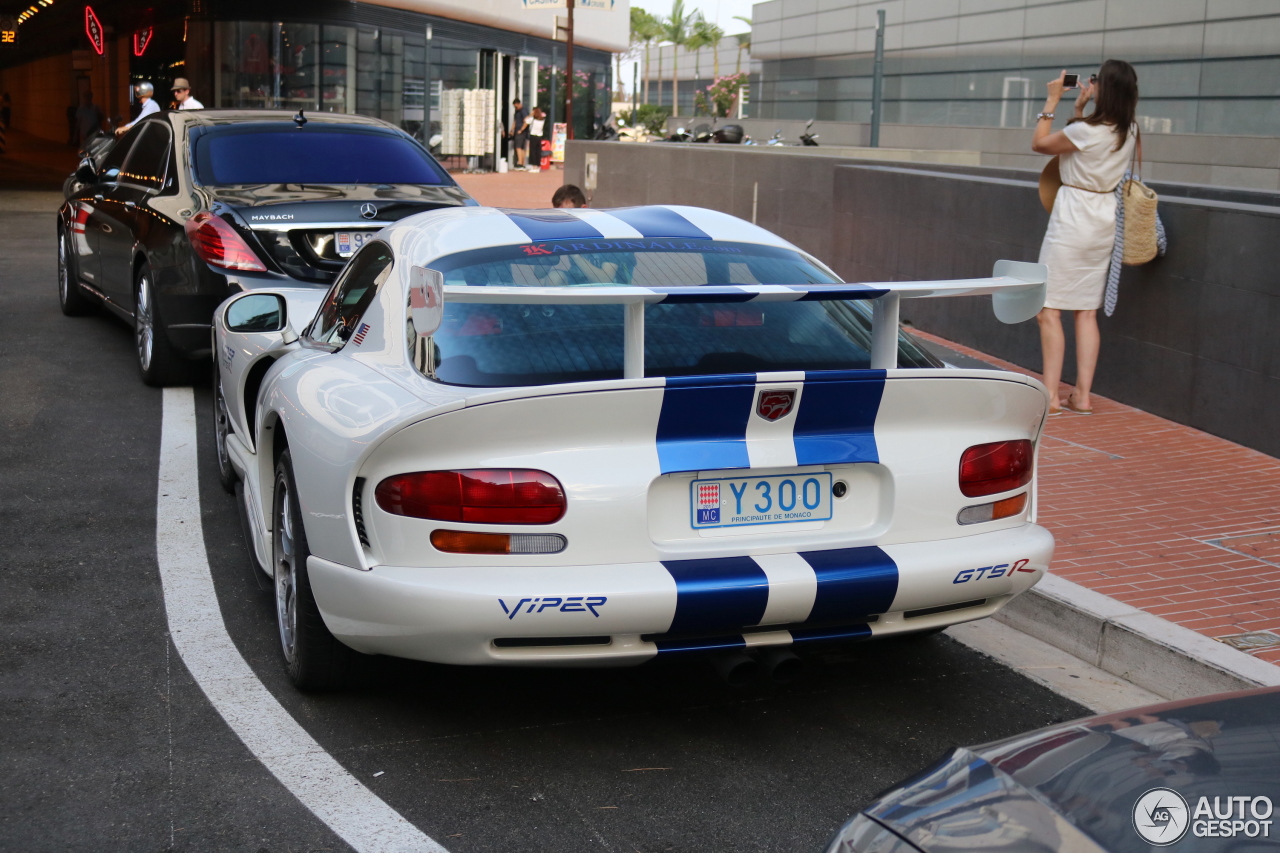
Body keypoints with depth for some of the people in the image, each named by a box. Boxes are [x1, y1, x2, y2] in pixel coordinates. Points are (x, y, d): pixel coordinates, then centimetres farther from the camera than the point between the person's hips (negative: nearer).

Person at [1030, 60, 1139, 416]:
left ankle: (1050, 396, -5)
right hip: (1104, 222, 8)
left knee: (1049, 310, -3)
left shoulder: (1087, 131, -18)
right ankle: (1082, 395, 11)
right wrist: (1078, 110, 16)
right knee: (1087, 311, 11)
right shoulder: (1129, 132, 3)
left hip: (1073, 219, -8)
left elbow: (1039, 143, -4)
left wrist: (1052, 100, 2)